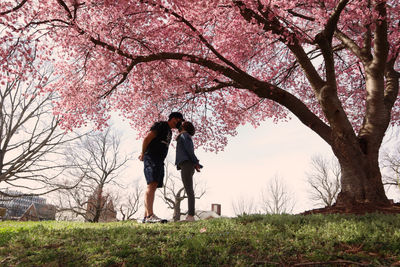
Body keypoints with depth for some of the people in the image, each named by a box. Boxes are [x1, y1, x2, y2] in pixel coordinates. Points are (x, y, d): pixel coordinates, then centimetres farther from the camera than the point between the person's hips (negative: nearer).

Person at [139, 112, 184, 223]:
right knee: (152, 184, -20)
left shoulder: (169, 132, 26)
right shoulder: (160, 125, -3)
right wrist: (143, 154, -1)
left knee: (153, 187, 1)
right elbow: (147, 139, -9)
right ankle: (150, 215, -29)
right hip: (151, 158, -9)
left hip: (159, 161, 9)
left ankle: (146, 217, -1)